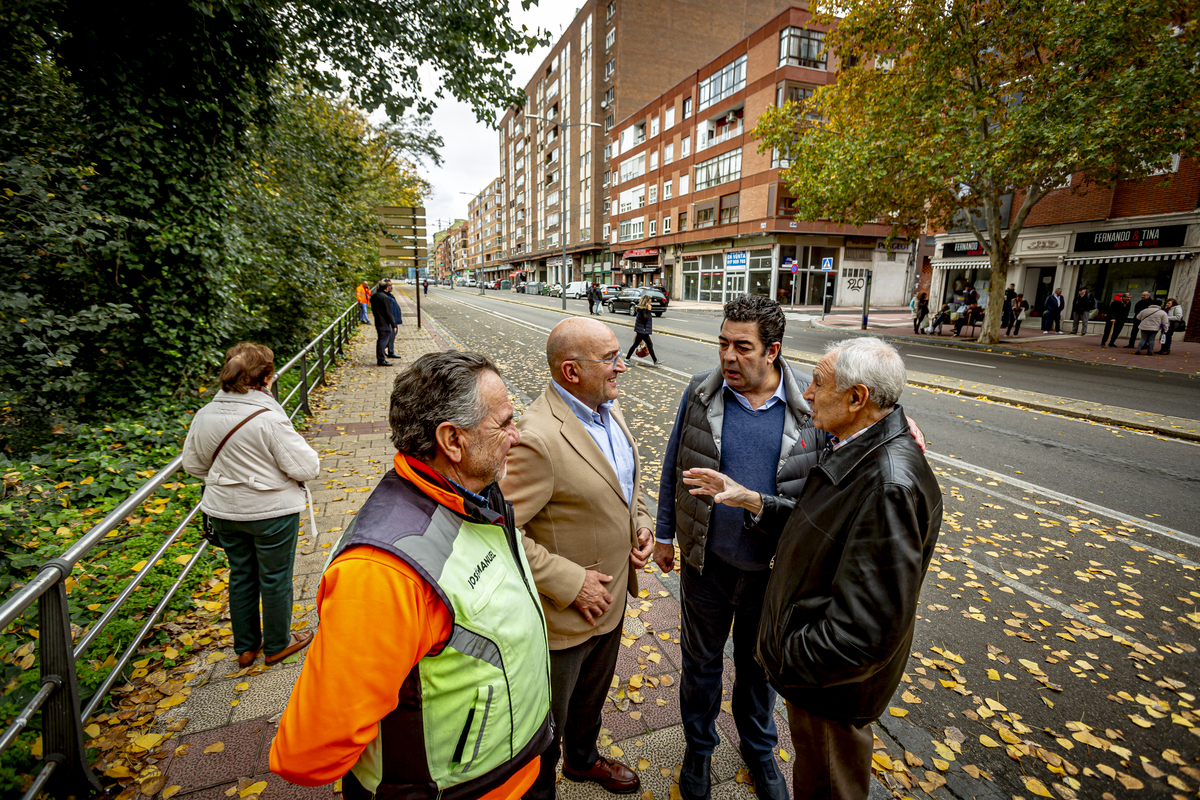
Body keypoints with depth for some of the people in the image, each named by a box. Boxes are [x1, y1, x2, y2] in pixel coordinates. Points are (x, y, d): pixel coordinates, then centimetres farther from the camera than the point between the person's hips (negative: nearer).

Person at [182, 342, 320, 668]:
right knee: (275, 578, 12)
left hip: (224, 510, 6)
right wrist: (309, 454, -1)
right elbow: (305, 468, -22)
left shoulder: (204, 415, -4)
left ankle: (245, 647, 37)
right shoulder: (269, 418, -24)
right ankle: (276, 645, 31)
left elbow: (193, 464, 8)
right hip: (272, 511, -6)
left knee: (241, 575, 21)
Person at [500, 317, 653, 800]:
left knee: (592, 695, 33)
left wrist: (639, 523, -2)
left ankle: (582, 759, 62)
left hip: (611, 596, 8)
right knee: (547, 720, 20)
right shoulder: (537, 437, -32)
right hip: (562, 615, -8)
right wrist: (569, 583, -25)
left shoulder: (610, 407, -2)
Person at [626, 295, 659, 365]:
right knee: (649, 345, -6)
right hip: (642, 330, -10)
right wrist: (649, 310, -22)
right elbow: (645, 318, -25)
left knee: (635, 344, 13)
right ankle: (655, 361, -2)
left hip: (641, 330, 10)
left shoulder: (644, 309, 13)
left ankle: (627, 358, 18)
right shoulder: (642, 309, -18)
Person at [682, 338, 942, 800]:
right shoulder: (857, 451, -3)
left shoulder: (891, 487, -35)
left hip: (832, 683, -8)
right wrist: (750, 500, -1)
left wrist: (786, 660, -20)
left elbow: (866, 632, -33)